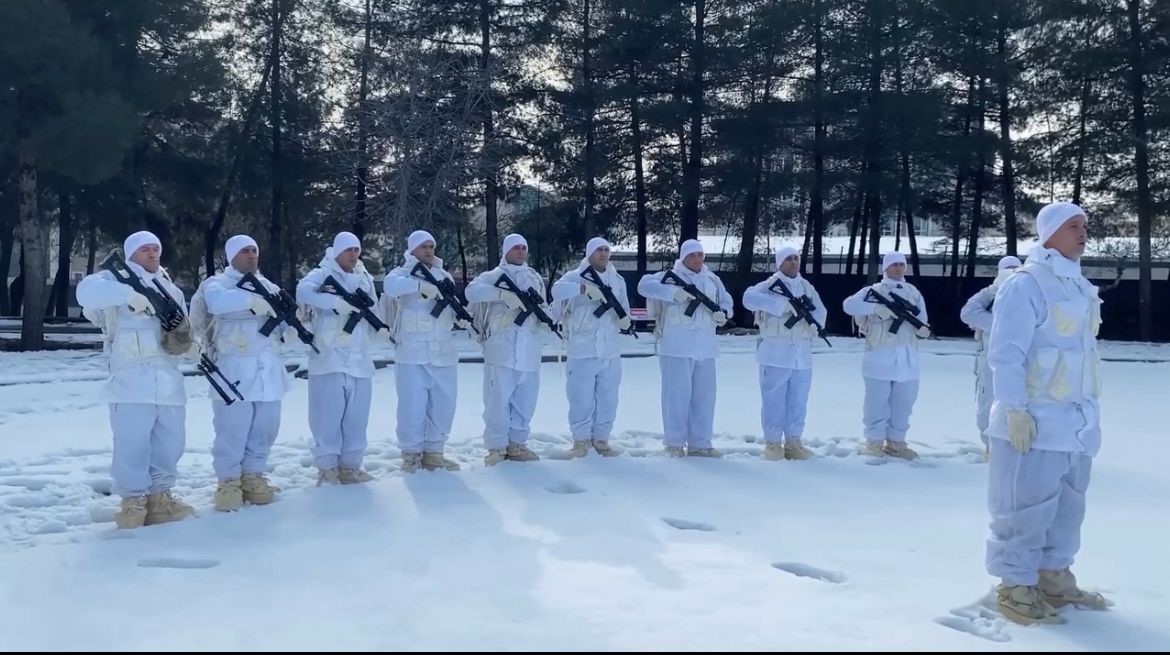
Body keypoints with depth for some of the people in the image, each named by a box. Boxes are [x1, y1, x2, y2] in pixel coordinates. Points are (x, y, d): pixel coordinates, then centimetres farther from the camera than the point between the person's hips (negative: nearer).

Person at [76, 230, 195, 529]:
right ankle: (133, 499, 2)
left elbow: (183, 339, 16)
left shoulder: (171, 289, 21)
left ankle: (159, 495, 18)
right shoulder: (117, 278, 5)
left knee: (170, 440, 7)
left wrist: (181, 331, -9)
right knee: (133, 440, -9)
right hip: (132, 376, -5)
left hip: (168, 376, 6)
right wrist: (131, 294, -28)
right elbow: (86, 291, -18)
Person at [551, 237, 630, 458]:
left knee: (608, 397, 8)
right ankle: (581, 439, 11)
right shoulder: (575, 276, -2)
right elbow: (557, 291, -22)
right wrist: (585, 288, -31)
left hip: (610, 349, 4)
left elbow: (623, 309, 15)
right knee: (581, 396, -1)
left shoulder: (617, 280, 14)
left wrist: (625, 319, -8)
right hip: (583, 349, -4)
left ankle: (601, 438, 19)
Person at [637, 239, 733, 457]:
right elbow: (644, 285, -14)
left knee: (704, 395, 8)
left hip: (705, 348, 5)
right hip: (676, 347, -5)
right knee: (677, 394, -3)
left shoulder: (712, 280, 15)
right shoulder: (670, 276, -2)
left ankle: (700, 444, 16)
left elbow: (726, 301, 20)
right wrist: (674, 293, -24)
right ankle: (675, 443, 6)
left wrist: (722, 313, -4)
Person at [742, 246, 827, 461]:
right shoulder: (770, 285, -3)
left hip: (802, 354, 5)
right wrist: (782, 303, -26)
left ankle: (793, 442, 16)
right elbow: (749, 298, -21)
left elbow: (820, 311, 9)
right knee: (774, 399, -2)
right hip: (776, 352, -5)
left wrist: (814, 322, -15)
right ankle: (773, 443, 6)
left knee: (798, 401, 8)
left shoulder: (807, 287, 15)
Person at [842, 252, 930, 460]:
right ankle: (874, 442, 10)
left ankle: (896, 442, 18)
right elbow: (849, 305, -16)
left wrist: (923, 328, -13)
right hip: (880, 356, -4)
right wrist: (881, 308, -22)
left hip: (908, 358, 4)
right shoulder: (874, 291, 1)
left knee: (903, 403, 9)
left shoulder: (914, 293, 14)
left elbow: (922, 327, 12)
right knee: (877, 402, 0)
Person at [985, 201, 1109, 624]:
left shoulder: (1080, 287, 14)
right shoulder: (1025, 285, -13)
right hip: (1036, 421, -8)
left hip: (1076, 421, 9)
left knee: (1067, 504, 15)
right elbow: (1005, 354, -17)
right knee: (1027, 506, -2)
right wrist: (1016, 411, -21)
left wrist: (1089, 413, 18)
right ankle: (1016, 586, 8)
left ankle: (1054, 576, 27)